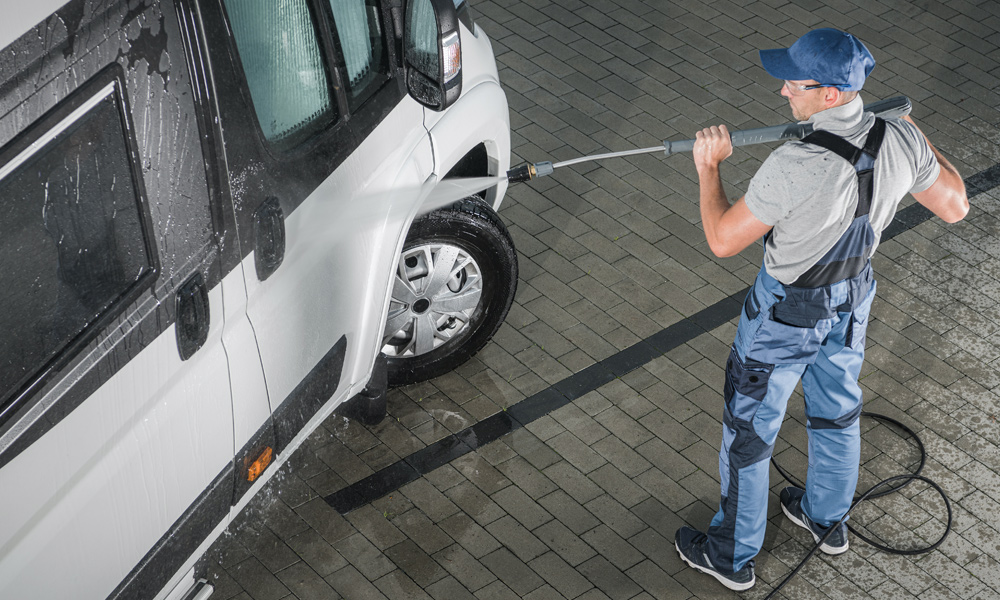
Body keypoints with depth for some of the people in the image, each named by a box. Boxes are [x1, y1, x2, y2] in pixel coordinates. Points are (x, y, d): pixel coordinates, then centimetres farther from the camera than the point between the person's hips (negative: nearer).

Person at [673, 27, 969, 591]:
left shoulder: (795, 167, -38)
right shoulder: (900, 140, -19)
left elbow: (723, 240, -27)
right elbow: (955, 206, -2)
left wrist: (709, 167, -12)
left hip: (787, 312, -6)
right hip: (854, 294, 7)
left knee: (748, 427, 14)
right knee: (837, 406, 29)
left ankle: (733, 555, 32)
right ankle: (827, 518, 52)